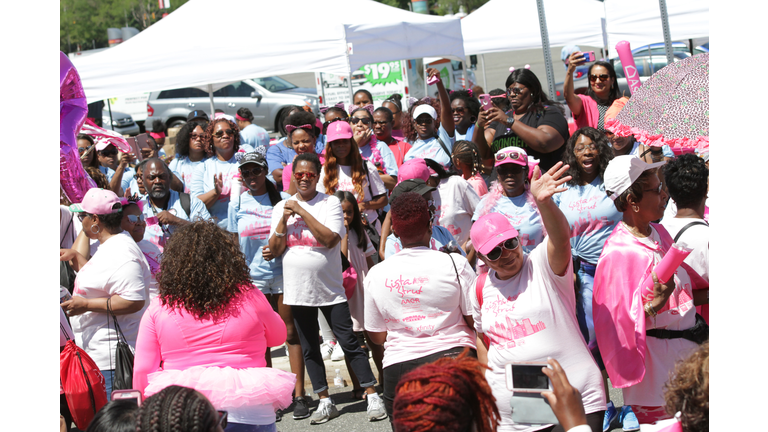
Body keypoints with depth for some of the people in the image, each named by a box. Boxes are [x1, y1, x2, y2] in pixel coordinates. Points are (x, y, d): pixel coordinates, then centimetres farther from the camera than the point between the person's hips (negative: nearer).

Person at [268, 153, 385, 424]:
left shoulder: (330, 203, -3)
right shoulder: (282, 207, 6)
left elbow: (330, 239, -18)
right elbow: (275, 250, 2)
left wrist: (302, 211, -16)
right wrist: (285, 219, -12)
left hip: (330, 289, -3)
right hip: (298, 291, 3)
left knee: (349, 343, -4)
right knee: (309, 349, 10)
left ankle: (372, 396, 2)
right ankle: (325, 402, 20)